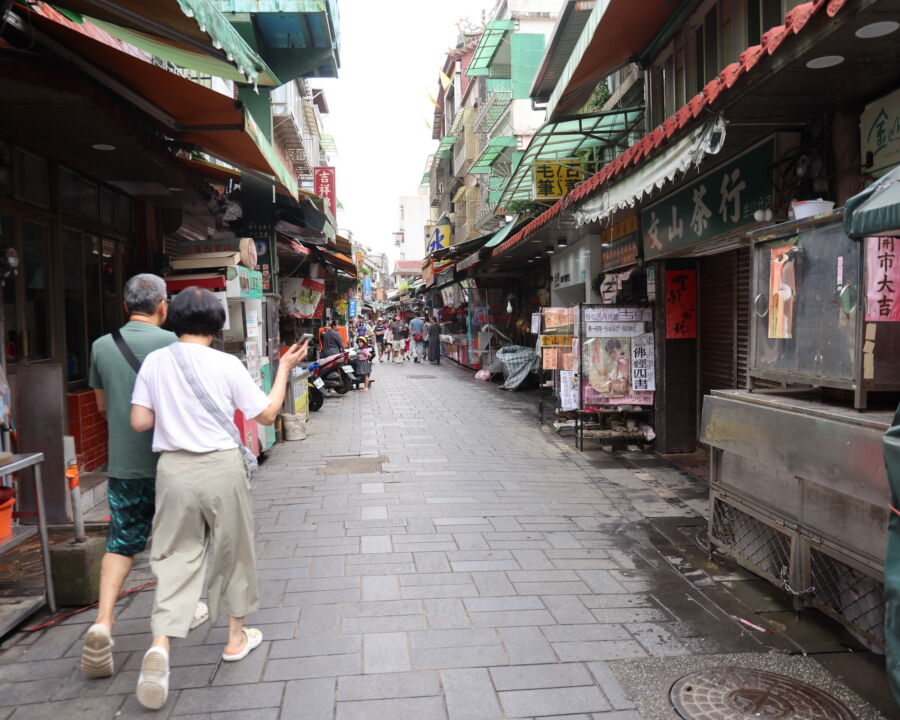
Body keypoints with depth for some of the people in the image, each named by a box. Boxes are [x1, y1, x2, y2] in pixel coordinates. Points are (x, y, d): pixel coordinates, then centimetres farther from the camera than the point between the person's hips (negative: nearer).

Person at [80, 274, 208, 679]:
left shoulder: (101, 346, 2)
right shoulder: (171, 342, -12)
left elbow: (103, 407, 13)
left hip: (122, 463, 3)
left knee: (121, 543, 9)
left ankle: (103, 622, -6)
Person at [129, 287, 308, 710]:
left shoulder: (154, 361, -2)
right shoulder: (227, 365, -9)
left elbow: (139, 422, 0)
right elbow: (267, 414, -3)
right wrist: (284, 369, 6)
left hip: (174, 468, 2)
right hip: (221, 468, -2)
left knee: (176, 555, 9)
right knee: (233, 551, 15)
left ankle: (160, 644, -9)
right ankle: (236, 638, 30)